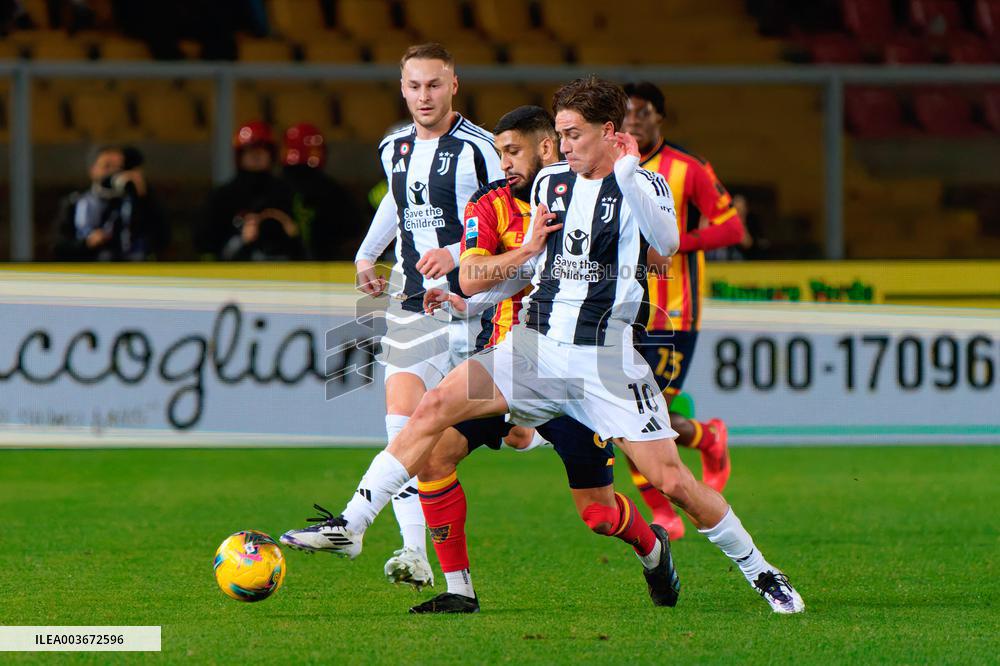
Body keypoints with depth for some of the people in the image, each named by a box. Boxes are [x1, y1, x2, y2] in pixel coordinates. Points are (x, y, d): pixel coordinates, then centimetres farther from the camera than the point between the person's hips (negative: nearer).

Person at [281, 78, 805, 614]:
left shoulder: (644, 187, -5)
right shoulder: (550, 182, 12)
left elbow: (666, 243, -27)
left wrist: (626, 173, -33)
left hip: (605, 359, -5)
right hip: (536, 344, 5)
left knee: (670, 480, -8)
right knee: (434, 408, -12)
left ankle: (759, 572, 11)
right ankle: (350, 525, -9)